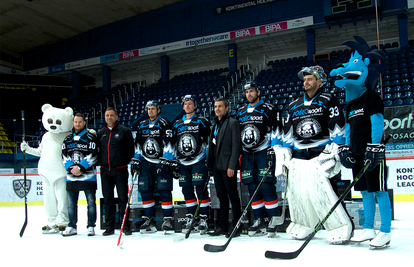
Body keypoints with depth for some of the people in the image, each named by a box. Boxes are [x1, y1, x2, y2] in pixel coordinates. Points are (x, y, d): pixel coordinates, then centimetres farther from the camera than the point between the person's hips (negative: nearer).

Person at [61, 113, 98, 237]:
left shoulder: (90, 137, 0)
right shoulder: (68, 139, 15)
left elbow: (92, 155, -9)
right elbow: (64, 156, 7)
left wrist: (80, 167, -16)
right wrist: (71, 167, -10)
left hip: (88, 176, -4)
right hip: (71, 177, 4)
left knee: (91, 202, 1)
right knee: (71, 203, 8)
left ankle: (91, 226, 10)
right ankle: (72, 227, 19)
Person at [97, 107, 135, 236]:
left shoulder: (124, 131, 1)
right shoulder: (100, 133, 13)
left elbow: (130, 150, 0)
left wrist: (126, 162, -6)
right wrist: (99, 162, 7)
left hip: (120, 170, -4)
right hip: (105, 171, 4)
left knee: (123, 198, -1)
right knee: (108, 199, 8)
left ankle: (126, 226, 7)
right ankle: (109, 226, 16)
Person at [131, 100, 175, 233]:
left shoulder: (165, 124, -3)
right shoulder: (142, 125, 14)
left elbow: (167, 144, -12)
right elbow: (138, 145, 20)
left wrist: (165, 161, -19)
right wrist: (136, 160, 12)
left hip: (161, 162, -5)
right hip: (145, 162, 5)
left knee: (164, 190, -9)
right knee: (145, 190, 2)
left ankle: (167, 219, -1)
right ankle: (149, 219, 11)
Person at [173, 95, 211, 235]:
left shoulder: (202, 122, 1)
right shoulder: (177, 124, 14)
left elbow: (209, 141, -1)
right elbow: (173, 144, 19)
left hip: (199, 161, -5)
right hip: (182, 162, 5)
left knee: (201, 189, -6)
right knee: (187, 190, 8)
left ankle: (203, 219, 1)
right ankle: (190, 218, 19)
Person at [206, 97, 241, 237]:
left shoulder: (232, 123, -6)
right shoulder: (215, 124, 17)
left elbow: (236, 146, -12)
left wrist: (231, 166, -18)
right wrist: (210, 164, 13)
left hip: (227, 167, -7)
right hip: (216, 166, 7)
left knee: (233, 196, -1)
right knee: (222, 197, 12)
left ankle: (237, 226, 6)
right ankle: (222, 226, 18)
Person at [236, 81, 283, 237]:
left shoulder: (269, 109, 0)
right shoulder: (240, 112, 16)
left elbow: (276, 130, -5)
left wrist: (275, 149, -13)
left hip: (264, 152, -5)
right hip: (247, 153, 6)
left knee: (266, 186, -12)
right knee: (252, 187, 4)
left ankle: (274, 220, -4)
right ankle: (259, 221, 11)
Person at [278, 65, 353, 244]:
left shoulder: (328, 101, 1)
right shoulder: (294, 105, 18)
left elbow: (338, 128, -5)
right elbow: (288, 132, 20)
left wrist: (333, 150, -13)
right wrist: (284, 152, 12)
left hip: (321, 154, -6)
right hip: (298, 156, 6)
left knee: (322, 191, -16)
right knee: (296, 191, 5)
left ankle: (342, 227, -3)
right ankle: (303, 225, 24)